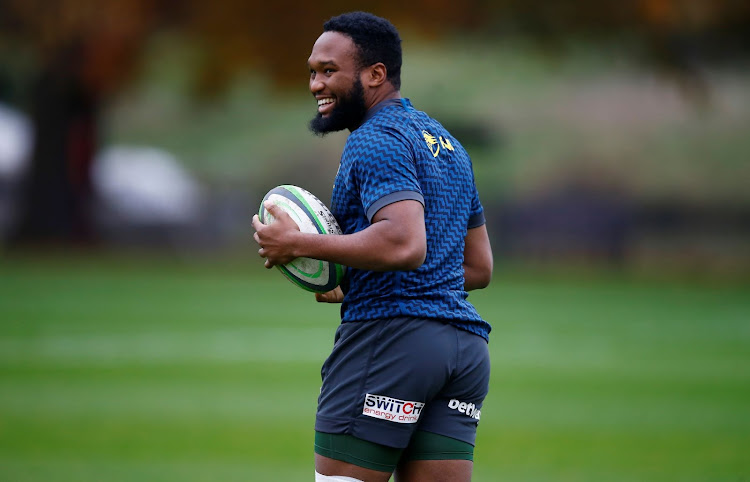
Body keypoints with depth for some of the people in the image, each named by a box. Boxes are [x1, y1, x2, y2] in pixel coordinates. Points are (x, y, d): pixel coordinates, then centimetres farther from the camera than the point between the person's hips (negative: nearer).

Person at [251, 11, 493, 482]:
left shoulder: (375, 141, -7)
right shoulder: (448, 144, 23)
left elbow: (405, 243, -22)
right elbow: (480, 267, 26)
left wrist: (299, 244, -14)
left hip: (390, 336, -9)